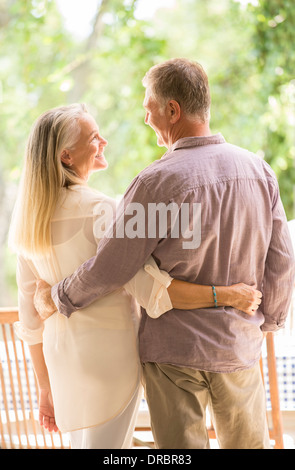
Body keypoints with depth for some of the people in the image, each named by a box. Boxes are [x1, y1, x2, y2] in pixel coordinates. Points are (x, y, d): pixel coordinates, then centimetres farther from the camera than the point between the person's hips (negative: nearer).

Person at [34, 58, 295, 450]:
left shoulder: (158, 182, -18)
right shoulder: (259, 169, -2)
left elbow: (111, 267, -14)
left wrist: (56, 298, 3)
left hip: (174, 347, -4)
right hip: (240, 344, 5)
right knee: (247, 443, 18)